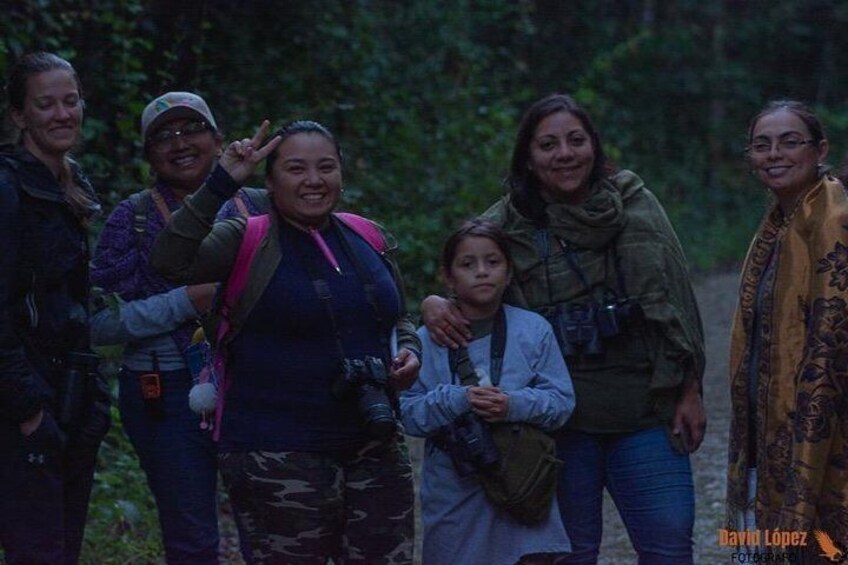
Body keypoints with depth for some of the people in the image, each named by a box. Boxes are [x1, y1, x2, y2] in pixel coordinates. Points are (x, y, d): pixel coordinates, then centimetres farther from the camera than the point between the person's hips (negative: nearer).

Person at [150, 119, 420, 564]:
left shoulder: (371, 240, 12)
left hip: (375, 448, 5)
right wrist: (221, 184, -23)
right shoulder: (247, 241, -3)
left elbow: (398, 319, 26)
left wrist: (409, 351, 5)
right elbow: (170, 262, -21)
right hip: (279, 456, -5)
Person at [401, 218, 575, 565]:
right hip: (453, 491, 1)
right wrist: (457, 401, -22)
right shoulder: (428, 341, -1)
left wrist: (516, 406, -20)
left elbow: (561, 400, -2)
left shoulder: (534, 330, 1)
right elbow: (408, 412, -6)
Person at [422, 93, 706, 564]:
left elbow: (673, 298, 4)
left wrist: (688, 391, 3)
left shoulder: (634, 204, 2)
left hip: (645, 413, 0)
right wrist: (434, 305, -15)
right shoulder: (505, 224, 1)